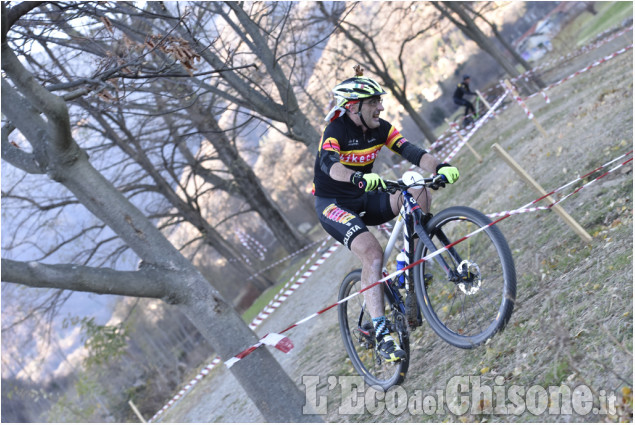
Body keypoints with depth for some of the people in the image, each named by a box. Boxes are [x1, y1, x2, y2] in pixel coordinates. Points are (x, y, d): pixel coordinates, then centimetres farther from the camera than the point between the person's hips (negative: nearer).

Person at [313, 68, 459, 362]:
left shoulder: (380, 128, -3)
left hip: (364, 200, 6)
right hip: (332, 204, -6)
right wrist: (359, 178, -60)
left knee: (418, 193, -17)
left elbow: (411, 152, -14)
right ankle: (381, 334, -28)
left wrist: (440, 167, -34)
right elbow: (330, 164, -40)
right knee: (372, 253, -28)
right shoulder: (336, 130, -21)